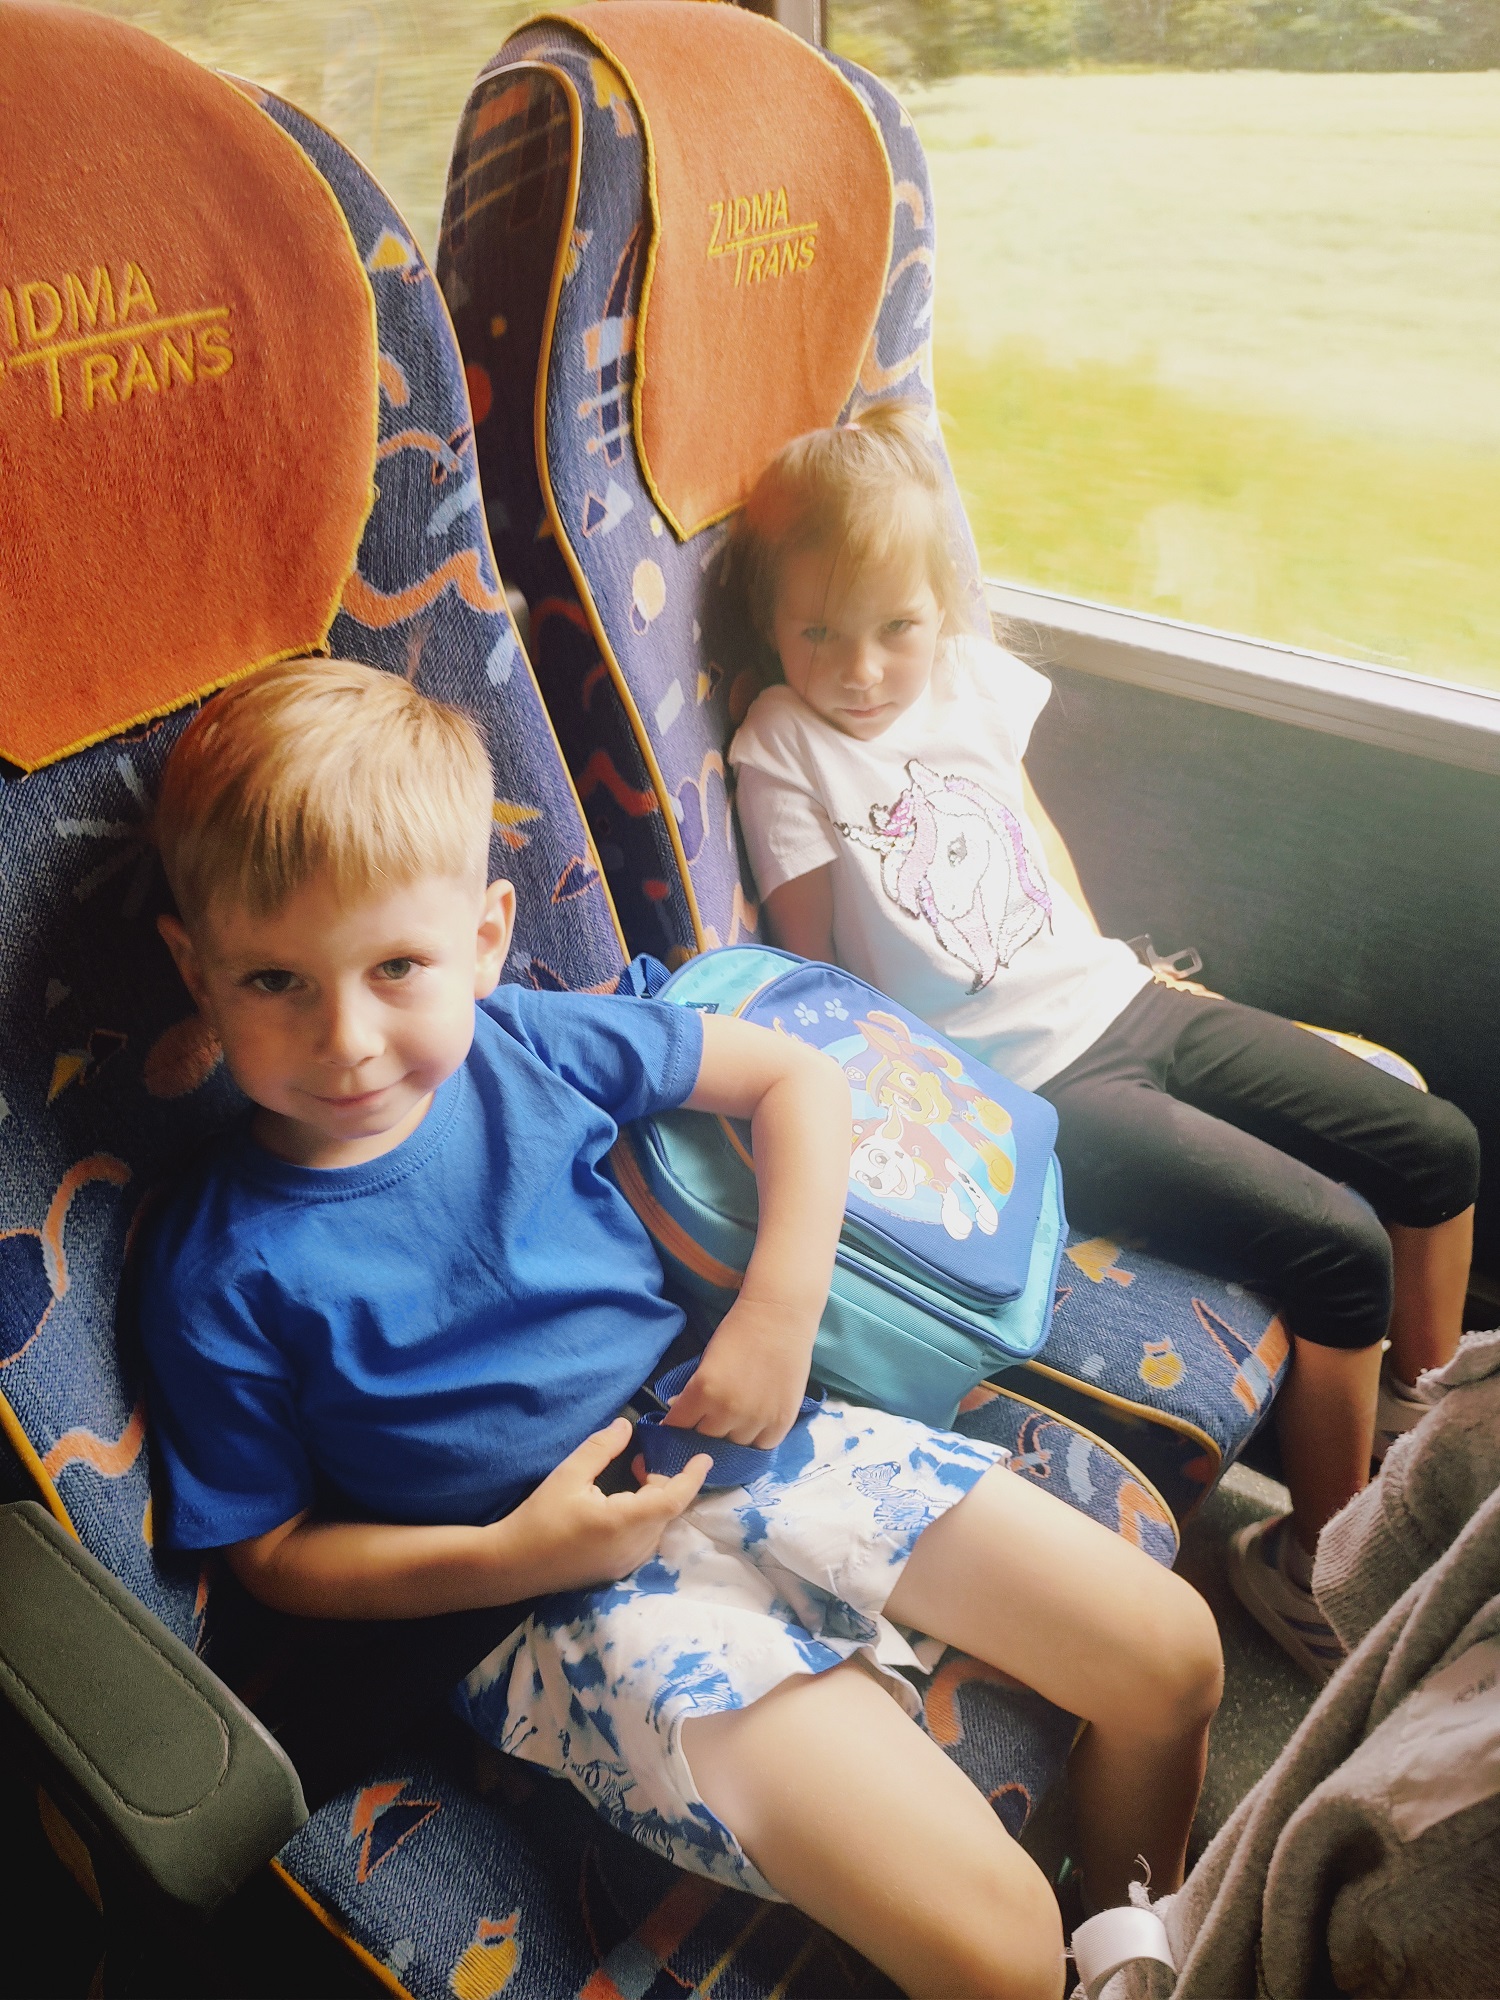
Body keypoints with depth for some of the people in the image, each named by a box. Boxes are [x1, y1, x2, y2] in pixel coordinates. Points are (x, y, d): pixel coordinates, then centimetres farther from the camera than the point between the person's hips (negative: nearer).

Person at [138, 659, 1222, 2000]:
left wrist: (782, 1308, -6)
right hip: (582, 1590, -4)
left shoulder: (525, 1044, -5)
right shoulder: (219, 1266, -12)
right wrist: (513, 1556, -17)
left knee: (1171, 1657, 4)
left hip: (740, 1442, 5)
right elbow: (277, 1554, -2)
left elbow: (796, 1073, 6)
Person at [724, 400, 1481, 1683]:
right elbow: (815, 979, -8)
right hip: (1029, 1091, -7)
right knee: (1339, 1249, -17)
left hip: (1122, 1003, 7)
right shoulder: (781, 752, -10)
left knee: (1439, 1151, 5)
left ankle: (1420, 1415, 31)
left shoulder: (974, 677, 6)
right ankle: (1314, 1558, 7)